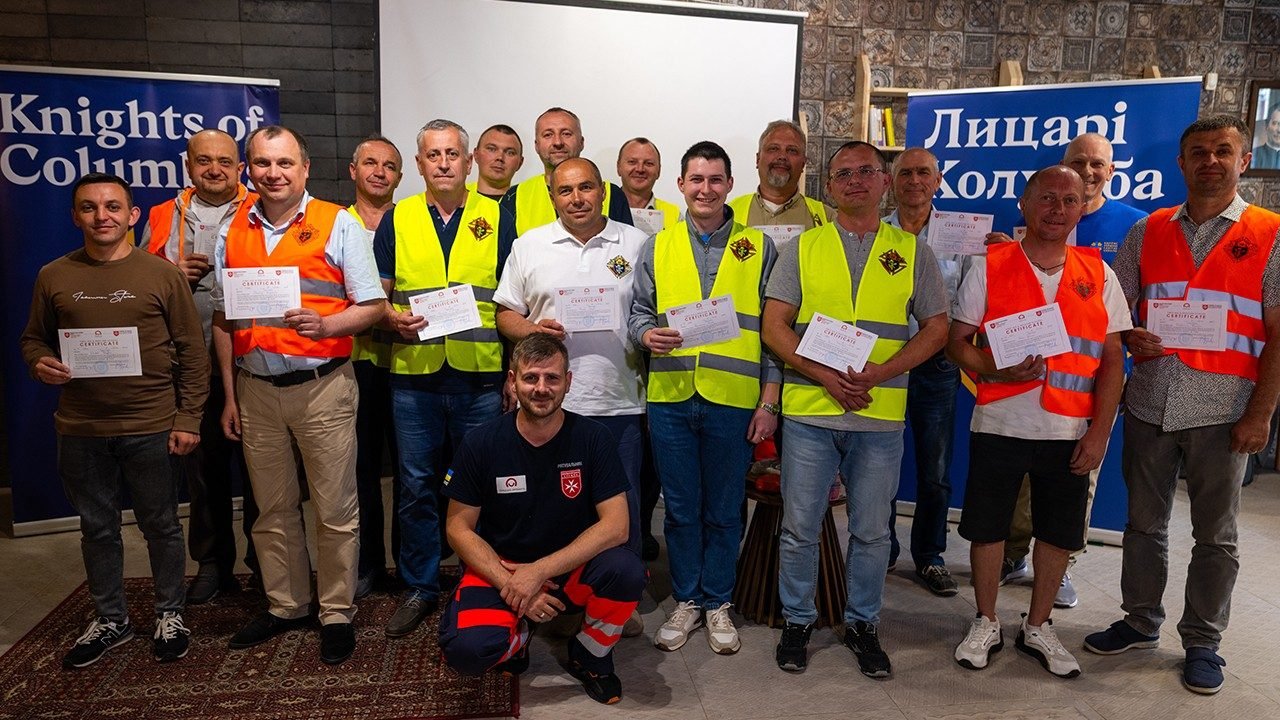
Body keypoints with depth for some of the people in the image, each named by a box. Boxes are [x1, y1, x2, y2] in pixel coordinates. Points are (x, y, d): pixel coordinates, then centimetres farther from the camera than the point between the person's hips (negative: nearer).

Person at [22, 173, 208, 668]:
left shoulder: (162, 274, -3)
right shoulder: (53, 277, 5)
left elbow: (192, 352, -3)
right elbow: (33, 338, 16)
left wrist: (188, 419, -7)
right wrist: (40, 362, -9)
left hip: (151, 427, -3)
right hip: (80, 430, 3)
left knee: (160, 524, 10)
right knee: (97, 527, 15)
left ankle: (170, 615, 27)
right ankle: (110, 620, 32)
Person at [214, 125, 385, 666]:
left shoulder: (337, 224, -2)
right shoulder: (233, 232, 10)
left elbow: (372, 306, -5)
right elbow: (224, 320, 13)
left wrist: (324, 325, -23)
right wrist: (229, 395, 10)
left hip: (321, 384, -4)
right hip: (255, 389, 4)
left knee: (334, 510, 2)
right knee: (272, 508, 14)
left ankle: (337, 613, 16)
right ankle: (285, 604, 30)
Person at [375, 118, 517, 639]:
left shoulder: (496, 218, 6)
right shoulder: (396, 219, 8)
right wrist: (394, 318, -11)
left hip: (481, 376, -1)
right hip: (413, 376, 1)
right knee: (417, 487, 9)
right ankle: (420, 587, 25)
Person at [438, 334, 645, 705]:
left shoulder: (593, 438, -10)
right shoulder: (481, 443, -9)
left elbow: (615, 526, -16)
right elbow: (459, 528, -4)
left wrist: (539, 571, -23)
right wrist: (509, 584, -18)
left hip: (573, 569, 1)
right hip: (499, 569, 0)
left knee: (627, 571, -31)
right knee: (466, 649, -29)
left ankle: (590, 656, 2)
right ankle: (517, 635, 9)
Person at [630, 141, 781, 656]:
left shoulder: (759, 247, 5)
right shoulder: (657, 247, 9)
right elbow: (639, 310, 11)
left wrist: (769, 401, -2)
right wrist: (647, 334, -13)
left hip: (733, 401, -1)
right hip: (671, 399, 1)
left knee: (724, 511, 9)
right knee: (681, 509, 10)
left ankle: (717, 604, 26)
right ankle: (686, 602, 26)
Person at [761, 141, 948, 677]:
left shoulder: (912, 252, 7)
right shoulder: (803, 248, 5)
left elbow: (936, 328, 4)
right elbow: (774, 326, -1)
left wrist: (880, 372, -12)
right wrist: (826, 376, -14)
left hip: (881, 416, 1)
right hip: (808, 411, 0)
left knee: (872, 530, 11)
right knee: (800, 527, 7)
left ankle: (862, 623, 30)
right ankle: (797, 621, 26)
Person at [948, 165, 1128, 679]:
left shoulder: (1099, 274, 4)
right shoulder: (989, 266, -1)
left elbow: (1112, 360, 4)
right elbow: (957, 341, -2)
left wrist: (1099, 432, -4)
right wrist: (995, 369, -21)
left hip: (1071, 431, 2)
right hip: (998, 425, -2)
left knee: (1059, 533, 11)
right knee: (987, 526, 7)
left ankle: (1038, 627, 31)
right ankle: (986, 623, 27)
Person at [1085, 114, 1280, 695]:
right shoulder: (1149, 232, 7)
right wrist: (1130, 337, -12)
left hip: (1222, 412, -2)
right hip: (1149, 404, 3)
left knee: (1214, 534, 9)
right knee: (1144, 522, 13)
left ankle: (1202, 642, 25)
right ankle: (1140, 622, 30)